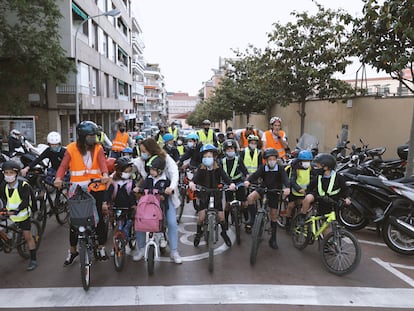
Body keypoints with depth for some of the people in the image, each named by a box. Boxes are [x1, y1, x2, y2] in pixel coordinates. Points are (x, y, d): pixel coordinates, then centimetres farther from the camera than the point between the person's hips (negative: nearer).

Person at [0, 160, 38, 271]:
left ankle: (33, 260, 7)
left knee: (28, 236, 0)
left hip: (22, 215, -4)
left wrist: (15, 211, -37)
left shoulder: (23, 185, -19)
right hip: (10, 214, 4)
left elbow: (25, 202, -24)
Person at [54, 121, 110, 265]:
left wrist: (105, 174, -38)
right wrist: (58, 178, -32)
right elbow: (63, 165, -12)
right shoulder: (72, 148, -5)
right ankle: (72, 251, 28)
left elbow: (102, 162, -17)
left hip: (96, 188, 1)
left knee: (99, 218, 7)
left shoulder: (98, 148, -2)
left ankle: (101, 247, 28)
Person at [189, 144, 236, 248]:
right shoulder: (201, 168, -8)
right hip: (204, 195, 0)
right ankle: (198, 233, 22)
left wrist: (231, 183, -40)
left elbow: (225, 177, -19)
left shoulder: (218, 168, -7)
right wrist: (191, 183, -47)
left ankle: (224, 233, 27)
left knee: (221, 217, 0)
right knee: (201, 217, -7)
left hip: (216, 195, 0)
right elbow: (195, 177, -23)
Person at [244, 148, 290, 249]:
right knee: (250, 197, -29)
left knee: (274, 215, 5)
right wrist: (248, 181, -48)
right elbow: (255, 175, -26)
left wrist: (287, 187, -52)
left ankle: (273, 239, 19)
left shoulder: (280, 169, -15)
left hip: (274, 192, 0)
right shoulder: (263, 168, -12)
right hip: (263, 189, 1)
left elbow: (285, 178, -30)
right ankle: (252, 219, -13)